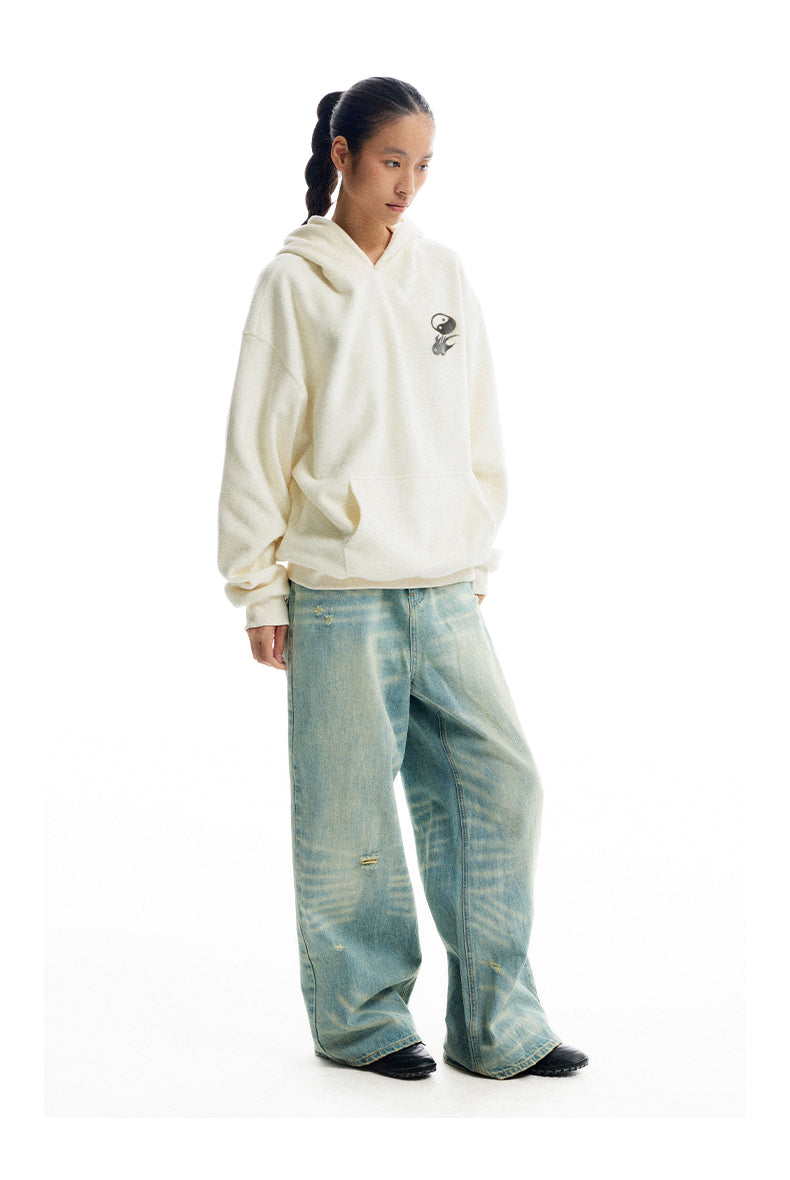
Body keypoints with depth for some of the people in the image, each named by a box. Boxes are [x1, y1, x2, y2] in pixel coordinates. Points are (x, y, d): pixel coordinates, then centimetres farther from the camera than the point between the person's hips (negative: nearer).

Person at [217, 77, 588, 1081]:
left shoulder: (442, 275, 11)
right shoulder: (295, 283, -2)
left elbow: (477, 432, 15)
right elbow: (258, 443, -2)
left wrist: (479, 557, 12)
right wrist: (259, 591, -3)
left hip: (446, 593, 5)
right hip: (340, 597, -4)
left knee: (500, 782, 0)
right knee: (348, 811, 2)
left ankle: (496, 1024, 11)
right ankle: (360, 1018, 19)